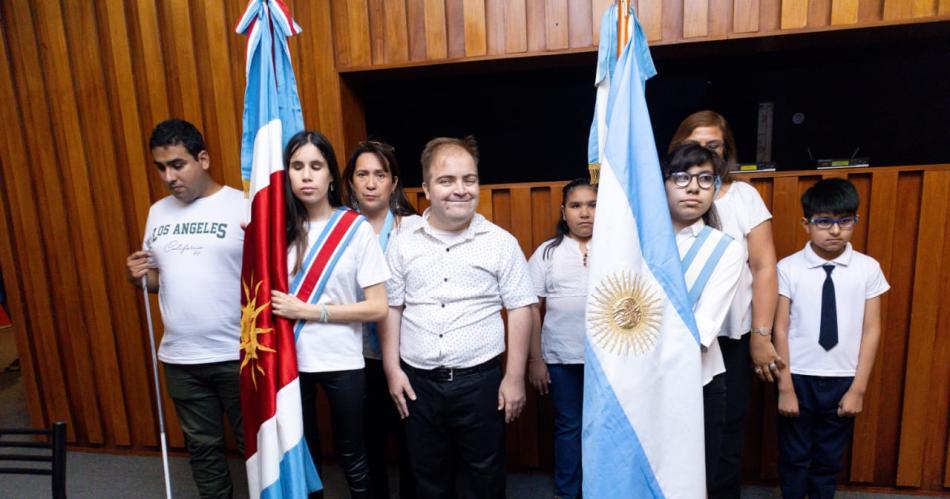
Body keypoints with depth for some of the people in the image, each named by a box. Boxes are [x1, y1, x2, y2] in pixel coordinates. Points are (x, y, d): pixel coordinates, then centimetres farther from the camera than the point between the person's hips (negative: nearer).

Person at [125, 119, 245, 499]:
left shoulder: (243, 206, -9)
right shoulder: (158, 213, 9)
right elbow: (158, 278, 17)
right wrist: (138, 278, -4)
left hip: (237, 354, -5)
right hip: (180, 358, 5)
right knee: (202, 446, 20)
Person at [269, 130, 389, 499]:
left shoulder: (357, 229, -10)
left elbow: (377, 308, -13)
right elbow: (265, 291, 10)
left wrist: (307, 310, -16)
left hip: (340, 362, -3)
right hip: (290, 359, 3)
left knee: (350, 456, 13)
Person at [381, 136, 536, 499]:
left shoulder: (500, 242, -5)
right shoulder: (403, 244, 1)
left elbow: (520, 308, -3)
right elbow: (391, 308, 7)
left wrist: (514, 377, -5)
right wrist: (392, 369, 3)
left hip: (480, 379, -2)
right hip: (418, 381, 2)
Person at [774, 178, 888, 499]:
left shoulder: (868, 268, -3)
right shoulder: (789, 268, -9)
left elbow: (871, 331, -1)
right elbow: (781, 329, -7)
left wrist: (858, 388, -2)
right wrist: (785, 387, -7)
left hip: (843, 381, 2)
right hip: (799, 378, -1)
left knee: (829, 460, 17)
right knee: (794, 457, 13)